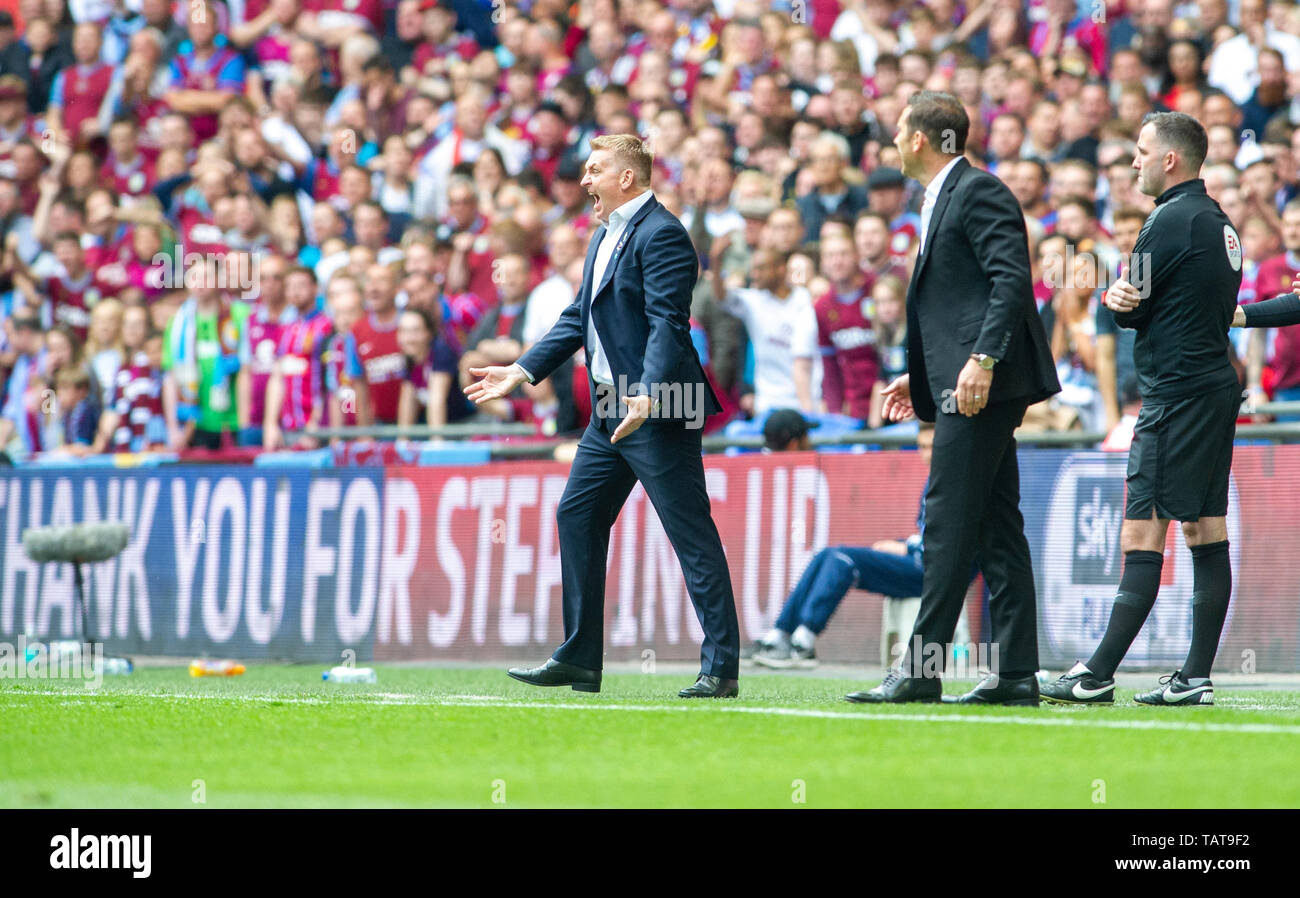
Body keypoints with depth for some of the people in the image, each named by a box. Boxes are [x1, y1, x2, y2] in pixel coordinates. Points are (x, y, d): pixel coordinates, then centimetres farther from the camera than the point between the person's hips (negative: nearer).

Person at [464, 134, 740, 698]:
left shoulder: (661, 235, -13)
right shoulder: (605, 235, 17)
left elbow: (668, 324, -22)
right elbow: (579, 316, 23)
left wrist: (648, 397, -33)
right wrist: (523, 371, 18)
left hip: (659, 413, -10)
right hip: (609, 411, 10)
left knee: (692, 534, -7)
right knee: (577, 518, 11)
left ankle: (720, 668, -5)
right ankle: (578, 659, 18)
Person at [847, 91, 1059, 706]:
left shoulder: (978, 191, -9)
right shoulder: (942, 200, 23)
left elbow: (1012, 280, -19)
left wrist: (982, 361, -26)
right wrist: (919, 377, 23)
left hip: (982, 384, -11)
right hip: (966, 383, 11)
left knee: (948, 522, -10)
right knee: (996, 526, 7)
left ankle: (921, 669, -11)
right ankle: (1016, 673, 7)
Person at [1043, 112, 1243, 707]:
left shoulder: (1172, 222, -13)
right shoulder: (1218, 222, 17)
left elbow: (1133, 313, -13)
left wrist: (1121, 301, 9)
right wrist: (1124, 298, -1)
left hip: (1175, 396, -10)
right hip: (1217, 385, 10)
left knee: (1142, 535, -10)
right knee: (1206, 534, 6)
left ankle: (1097, 676, -10)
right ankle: (1196, 678, 6)